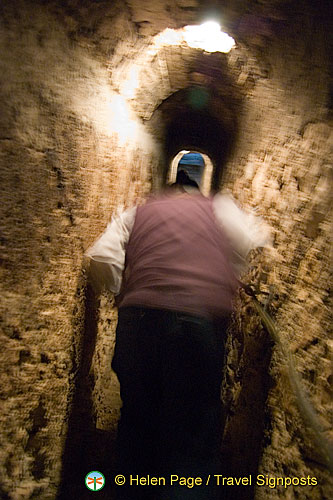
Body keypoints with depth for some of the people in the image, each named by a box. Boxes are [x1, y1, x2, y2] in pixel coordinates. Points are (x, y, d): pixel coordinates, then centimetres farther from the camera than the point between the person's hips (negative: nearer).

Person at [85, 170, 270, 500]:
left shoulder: (135, 214, 20)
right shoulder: (219, 207, 18)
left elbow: (101, 258, 7)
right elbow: (255, 250, 5)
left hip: (138, 318, 2)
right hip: (203, 318, -2)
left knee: (137, 424, 19)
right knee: (195, 438, 5)